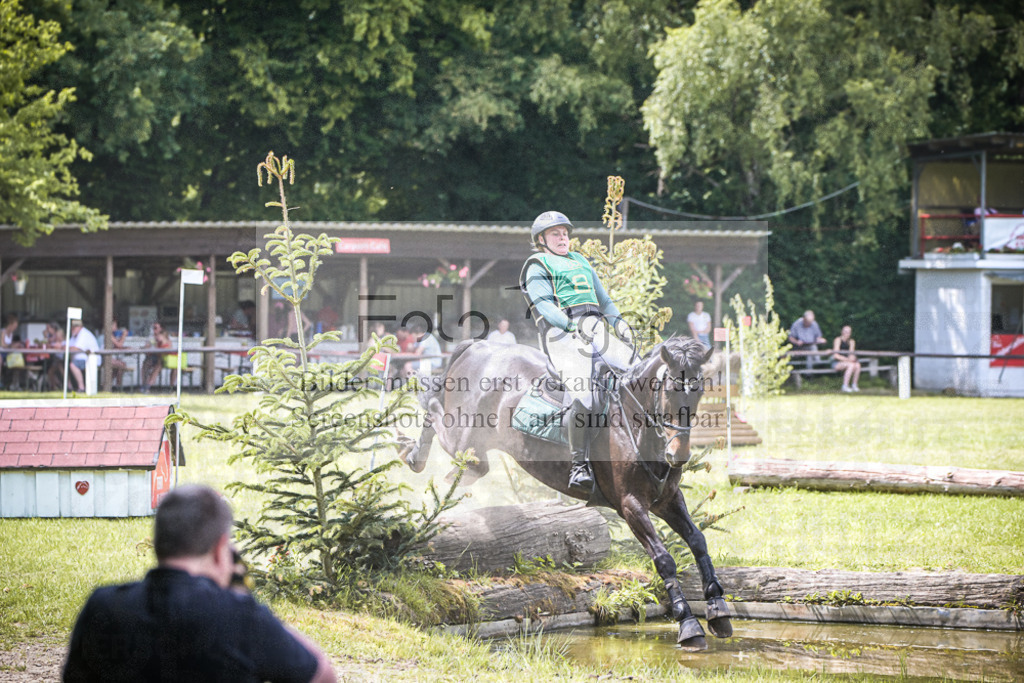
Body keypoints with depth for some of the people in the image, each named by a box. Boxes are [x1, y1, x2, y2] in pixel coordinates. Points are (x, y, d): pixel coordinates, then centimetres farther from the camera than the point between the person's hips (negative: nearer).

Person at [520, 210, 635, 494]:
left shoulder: (580, 263, 31)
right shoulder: (537, 266, 11)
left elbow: (603, 299, 29)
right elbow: (544, 305, -4)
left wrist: (618, 322, 9)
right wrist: (573, 326, -20)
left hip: (596, 327, 7)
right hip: (562, 332, -7)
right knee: (583, 397, -25)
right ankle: (579, 466, -24)